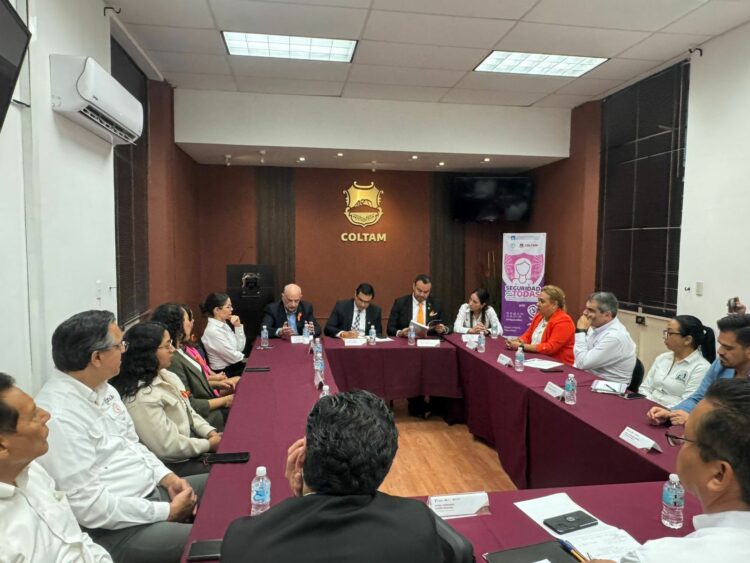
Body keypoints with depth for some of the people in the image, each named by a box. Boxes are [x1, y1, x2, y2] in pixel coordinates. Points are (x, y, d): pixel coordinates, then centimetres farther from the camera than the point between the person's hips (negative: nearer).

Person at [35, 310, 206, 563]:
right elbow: (89, 506, -24)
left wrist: (168, 477, -1)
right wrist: (167, 512, -18)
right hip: (114, 528, -9)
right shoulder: (58, 417, -25)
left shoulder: (103, 388, 4)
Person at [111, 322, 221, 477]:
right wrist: (209, 444, -15)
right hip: (173, 465, -9)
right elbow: (167, 447, -25)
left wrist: (211, 433, -3)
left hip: (190, 444, 9)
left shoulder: (165, 376, 3)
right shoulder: (142, 397, -27)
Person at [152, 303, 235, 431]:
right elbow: (189, 405, -21)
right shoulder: (172, 360, -24)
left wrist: (215, 384, 2)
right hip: (204, 416, -8)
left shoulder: (182, 349, 3)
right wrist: (224, 401, -12)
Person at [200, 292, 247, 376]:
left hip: (234, 366, 8)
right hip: (225, 372, -8)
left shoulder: (224, 324, 4)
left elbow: (240, 348, 4)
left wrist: (238, 326, -3)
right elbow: (233, 357, -18)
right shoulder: (213, 331, -21)